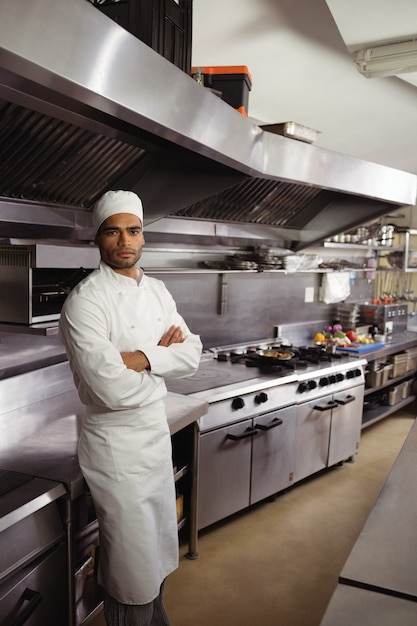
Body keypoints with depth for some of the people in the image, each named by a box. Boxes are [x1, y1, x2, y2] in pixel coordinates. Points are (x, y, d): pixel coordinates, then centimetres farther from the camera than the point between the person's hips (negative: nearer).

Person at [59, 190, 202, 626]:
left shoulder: (157, 291, 4)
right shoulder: (85, 301, -20)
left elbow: (191, 353, -2)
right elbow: (112, 389, -28)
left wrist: (143, 358, -19)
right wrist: (163, 355, -12)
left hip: (157, 430, 8)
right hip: (116, 442, -7)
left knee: (159, 544, 24)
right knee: (132, 561, 8)